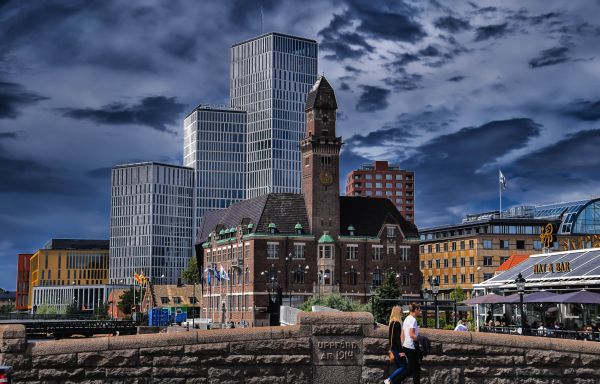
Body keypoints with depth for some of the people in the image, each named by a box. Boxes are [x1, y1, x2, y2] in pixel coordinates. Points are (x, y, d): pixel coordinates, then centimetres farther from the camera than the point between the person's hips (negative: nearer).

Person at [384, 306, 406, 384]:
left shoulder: (391, 323, 9)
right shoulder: (397, 323, -19)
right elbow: (398, 338, -21)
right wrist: (400, 350, -19)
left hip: (393, 348, 9)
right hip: (397, 348, -9)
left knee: (398, 367, 14)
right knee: (403, 366, -3)